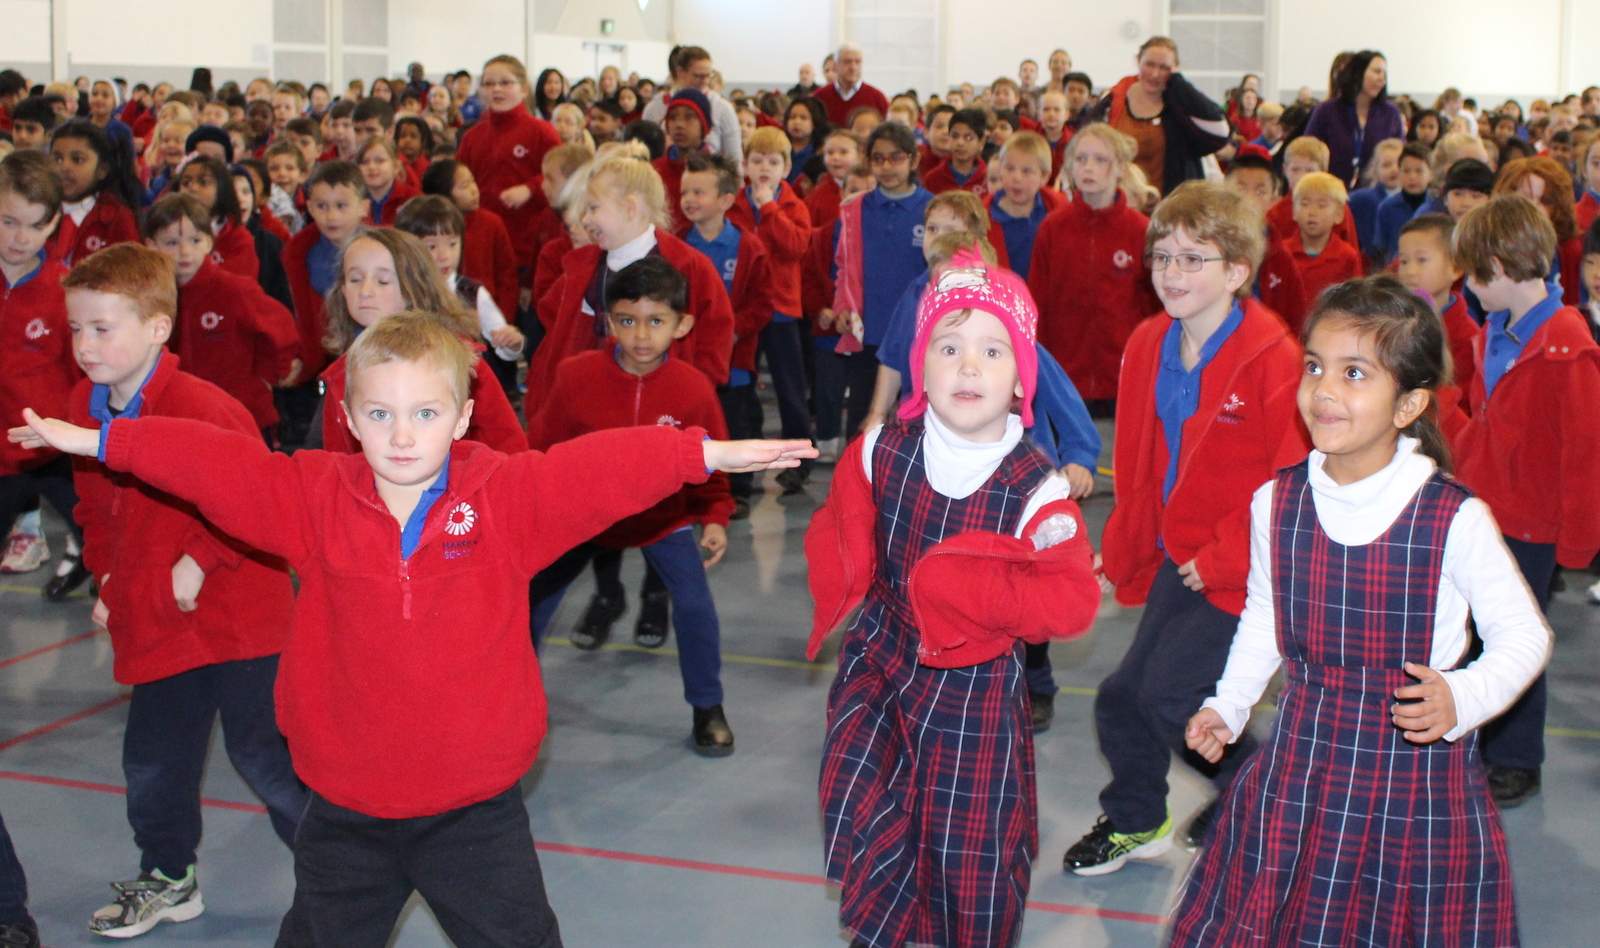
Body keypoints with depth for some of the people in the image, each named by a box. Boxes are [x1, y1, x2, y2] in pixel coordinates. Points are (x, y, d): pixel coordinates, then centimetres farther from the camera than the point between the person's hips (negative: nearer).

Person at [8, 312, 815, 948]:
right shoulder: (316, 498, -5)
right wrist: (97, 442, -2)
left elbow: (603, 468, -19)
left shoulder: (511, 499, -11)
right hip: (345, 809, 2)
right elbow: (214, 463, -3)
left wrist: (705, 454, -30)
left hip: (475, 807, -2)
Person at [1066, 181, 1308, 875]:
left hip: (1240, 570, -7)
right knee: (1122, 695, 12)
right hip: (1179, 559, 7)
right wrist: (1126, 549, 10)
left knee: (1171, 692, -12)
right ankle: (1133, 824, 37)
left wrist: (1223, 559, -18)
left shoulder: (1273, 361, -20)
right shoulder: (1148, 347, 2)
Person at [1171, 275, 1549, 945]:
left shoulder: (1455, 518, -15)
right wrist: (1228, 704, 5)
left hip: (1419, 771, -3)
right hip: (1301, 758, 4)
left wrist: (1462, 698, -24)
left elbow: (1523, 634, -7)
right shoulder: (1276, 503, -3)